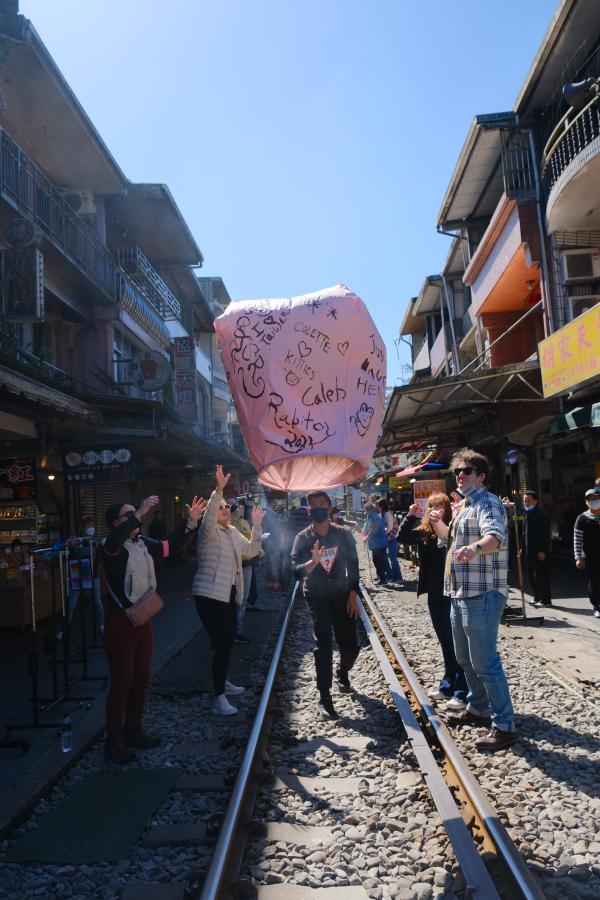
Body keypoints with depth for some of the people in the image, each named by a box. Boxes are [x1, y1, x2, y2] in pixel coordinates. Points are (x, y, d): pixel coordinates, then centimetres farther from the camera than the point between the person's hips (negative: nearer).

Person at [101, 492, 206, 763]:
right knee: (122, 683, 1)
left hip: (143, 619, 7)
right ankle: (113, 741, 16)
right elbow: (115, 540, -39)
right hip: (120, 622, -7)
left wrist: (192, 522, 3)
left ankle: (134, 730, 33)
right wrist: (139, 513, -42)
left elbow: (172, 546, 14)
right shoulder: (110, 546, -15)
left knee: (141, 679, 16)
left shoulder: (144, 543, 5)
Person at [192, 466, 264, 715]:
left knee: (228, 640, 18)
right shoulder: (208, 530, -12)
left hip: (228, 594, 8)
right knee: (221, 644, -12)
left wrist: (256, 526, 7)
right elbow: (209, 515, -34)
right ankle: (219, 699, -7)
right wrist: (219, 489, -45)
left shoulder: (233, 532, 12)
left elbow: (251, 550, 13)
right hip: (210, 594, -8)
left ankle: (223, 683, 38)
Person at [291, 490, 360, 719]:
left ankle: (342, 673, 41)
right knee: (323, 646, -4)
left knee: (350, 645, 8)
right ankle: (324, 697, 4)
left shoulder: (344, 534, -2)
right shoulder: (303, 539, -5)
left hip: (342, 596, 2)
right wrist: (312, 563, -32)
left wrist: (353, 595, -4)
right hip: (317, 598, -2)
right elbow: (296, 570, -13)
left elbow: (353, 565, 2)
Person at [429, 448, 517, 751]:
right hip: (461, 592, 10)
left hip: (482, 594, -10)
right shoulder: (463, 506, 17)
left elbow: (495, 535, -33)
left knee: (484, 661, -8)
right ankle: (477, 709, 36)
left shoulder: (487, 502, -13)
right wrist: (438, 522, 12)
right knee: (465, 657, 20)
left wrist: (475, 548, -53)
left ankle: (504, 726, 3)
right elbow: (452, 540, 29)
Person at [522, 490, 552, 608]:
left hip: (540, 552, -9)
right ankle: (537, 598, 22)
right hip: (529, 551, 9)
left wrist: (543, 550, -20)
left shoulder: (541, 516, -12)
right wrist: (523, 548, 16)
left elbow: (545, 535, -16)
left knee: (541, 576, -4)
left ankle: (545, 600, 3)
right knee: (532, 576, 13)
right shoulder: (527, 514, 14)